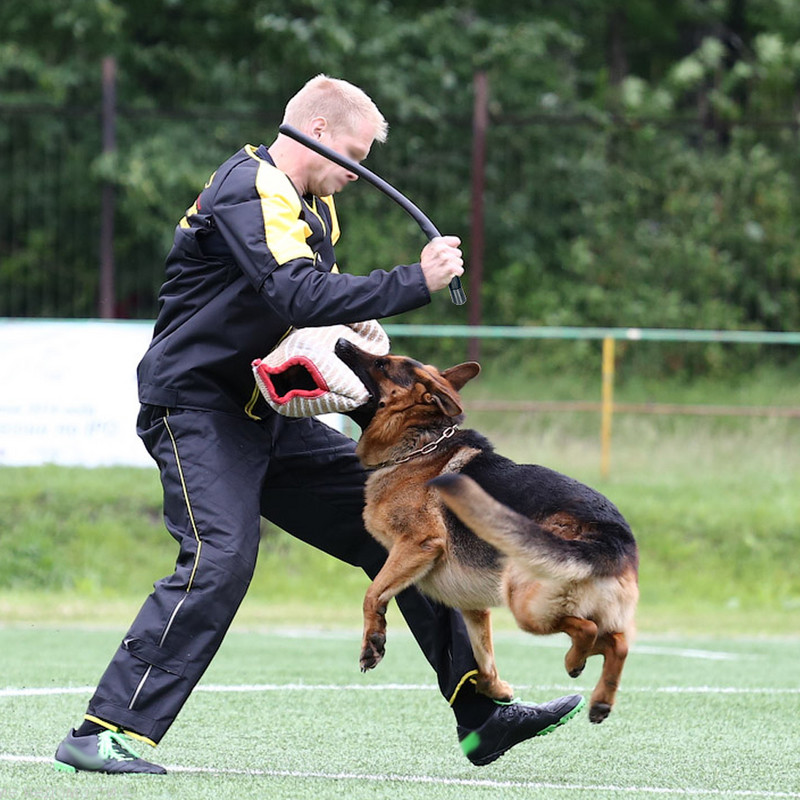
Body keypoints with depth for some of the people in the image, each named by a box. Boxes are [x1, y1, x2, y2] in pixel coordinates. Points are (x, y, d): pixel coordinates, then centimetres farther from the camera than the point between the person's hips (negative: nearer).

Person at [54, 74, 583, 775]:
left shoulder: (314, 204, 14)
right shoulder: (249, 192, -18)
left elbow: (320, 300, 19)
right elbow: (300, 296, -32)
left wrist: (355, 332, -4)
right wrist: (417, 282, -29)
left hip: (270, 417, 10)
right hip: (197, 407, -10)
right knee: (220, 560, -26)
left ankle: (480, 714, 7)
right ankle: (101, 734, -22)